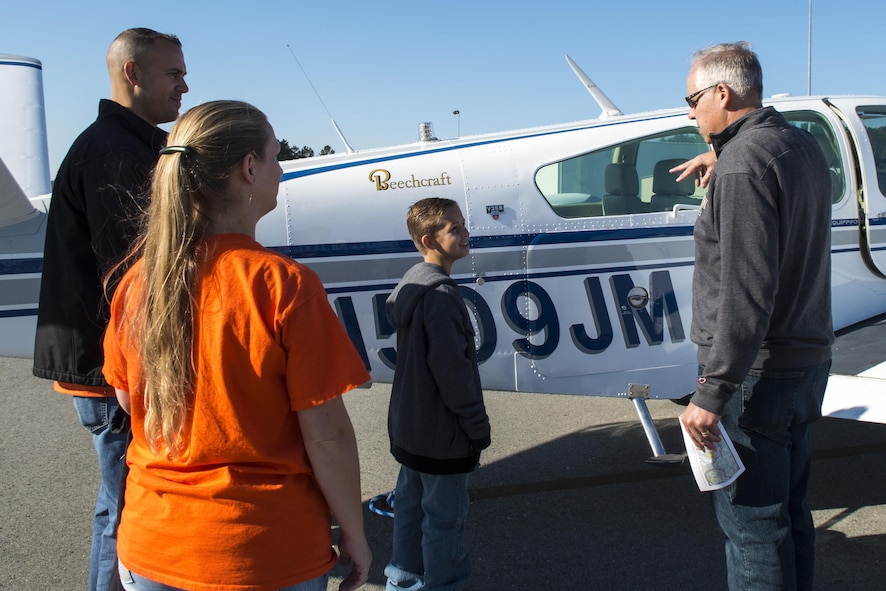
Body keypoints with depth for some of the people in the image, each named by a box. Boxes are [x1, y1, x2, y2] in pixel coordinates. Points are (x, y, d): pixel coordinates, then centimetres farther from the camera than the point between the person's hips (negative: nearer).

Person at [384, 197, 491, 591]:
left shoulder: (411, 285, 10)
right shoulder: (440, 294, -22)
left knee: (410, 501, 20)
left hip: (410, 426, 10)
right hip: (442, 432, -10)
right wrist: (478, 425, -15)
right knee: (445, 515, 2)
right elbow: (452, 369, -24)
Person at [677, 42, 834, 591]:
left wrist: (712, 393, -25)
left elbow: (747, 290, -25)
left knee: (752, 521, -1)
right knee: (789, 511, 18)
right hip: (807, 360, 10)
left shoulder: (745, 161, -17)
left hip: (757, 372, -10)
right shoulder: (805, 146, 12)